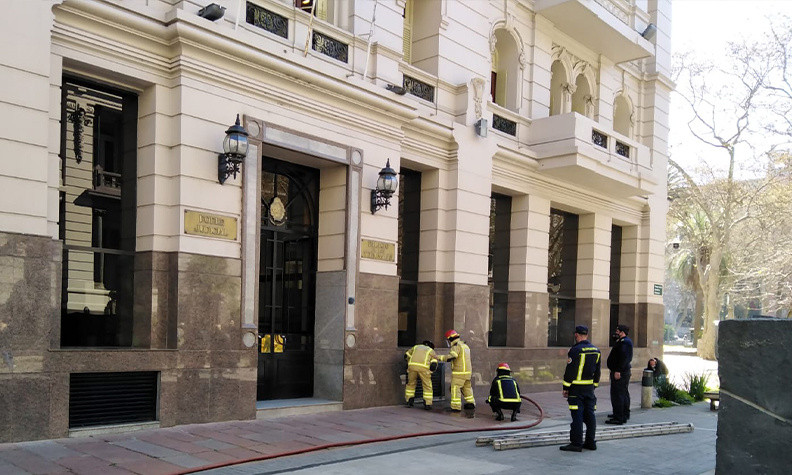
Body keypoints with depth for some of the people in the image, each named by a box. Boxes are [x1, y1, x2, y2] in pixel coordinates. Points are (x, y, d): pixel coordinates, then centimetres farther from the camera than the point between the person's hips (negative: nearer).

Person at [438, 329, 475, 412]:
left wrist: (439, 357, -20)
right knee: (467, 388, 21)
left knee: (455, 389, -6)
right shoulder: (465, 345, 17)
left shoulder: (456, 346, -14)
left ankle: (456, 407, -8)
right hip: (467, 371, 9)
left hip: (459, 373, -9)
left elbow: (450, 357, -25)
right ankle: (471, 403, 28)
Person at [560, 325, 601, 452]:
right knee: (589, 415, 11)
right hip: (590, 388, 7)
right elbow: (597, 371, 15)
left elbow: (570, 371, -15)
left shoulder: (575, 350, -14)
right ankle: (591, 442, 16)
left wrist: (565, 388, -8)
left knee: (577, 416, -5)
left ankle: (576, 444, -3)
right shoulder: (596, 350, 9)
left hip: (576, 389, -7)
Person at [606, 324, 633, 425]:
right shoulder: (626, 341, 17)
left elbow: (624, 357, -26)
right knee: (624, 393, 19)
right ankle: (625, 414, 30)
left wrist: (618, 371, -27)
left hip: (619, 373, -12)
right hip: (625, 372, 12)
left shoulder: (624, 342, -17)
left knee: (617, 395, -11)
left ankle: (618, 418, -11)